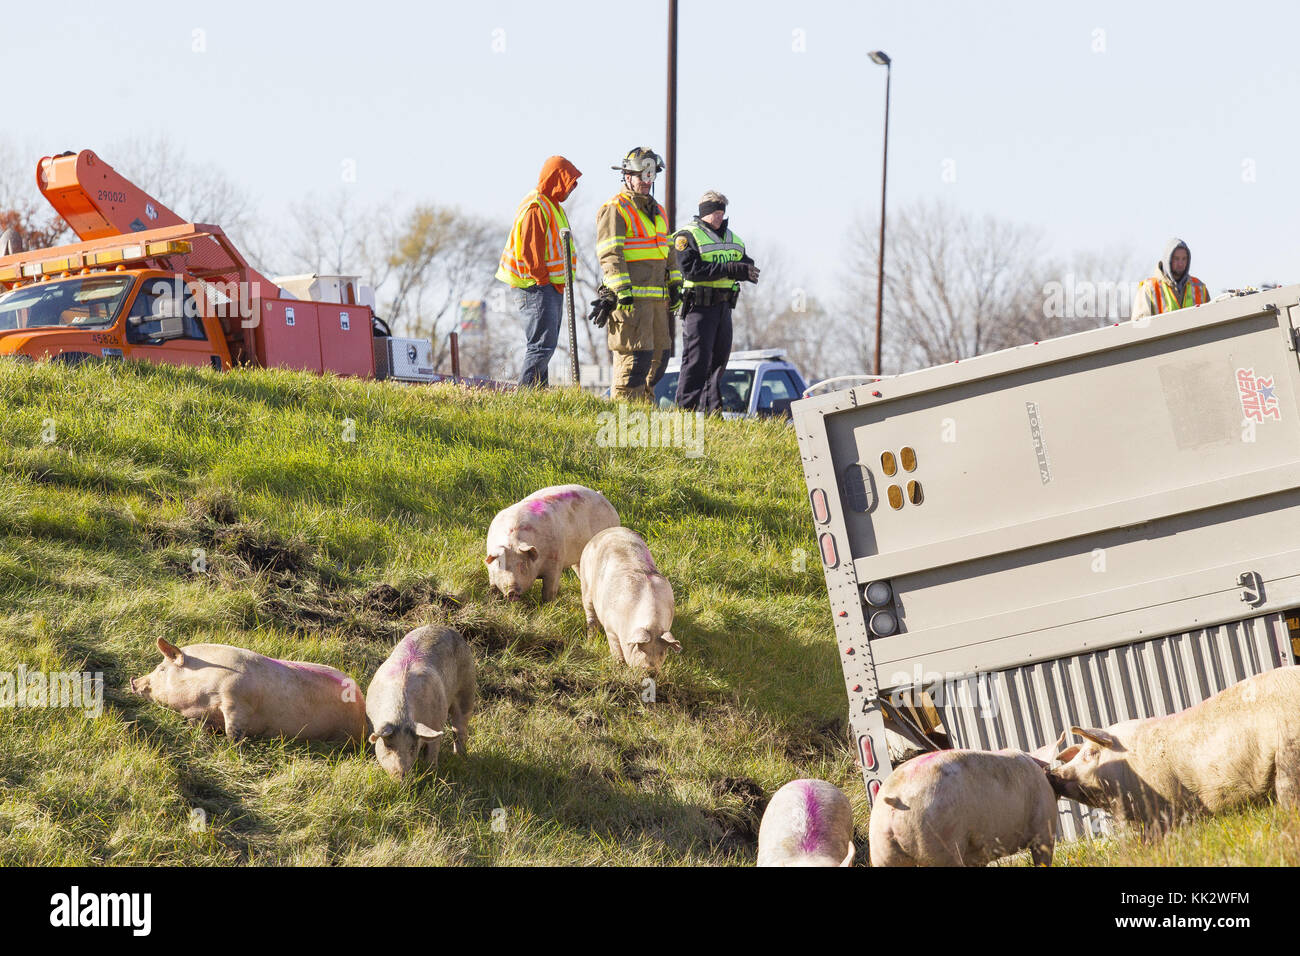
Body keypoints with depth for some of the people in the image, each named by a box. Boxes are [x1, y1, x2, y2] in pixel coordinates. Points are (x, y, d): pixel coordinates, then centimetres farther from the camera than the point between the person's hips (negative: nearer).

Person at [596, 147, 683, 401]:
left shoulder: (657, 211, 22)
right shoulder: (615, 209, -5)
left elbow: (669, 252, 28)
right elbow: (610, 254, -13)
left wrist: (675, 285, 20)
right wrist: (622, 290, -21)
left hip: (657, 297, 9)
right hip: (631, 297, -9)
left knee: (659, 354, 11)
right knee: (636, 355, -13)